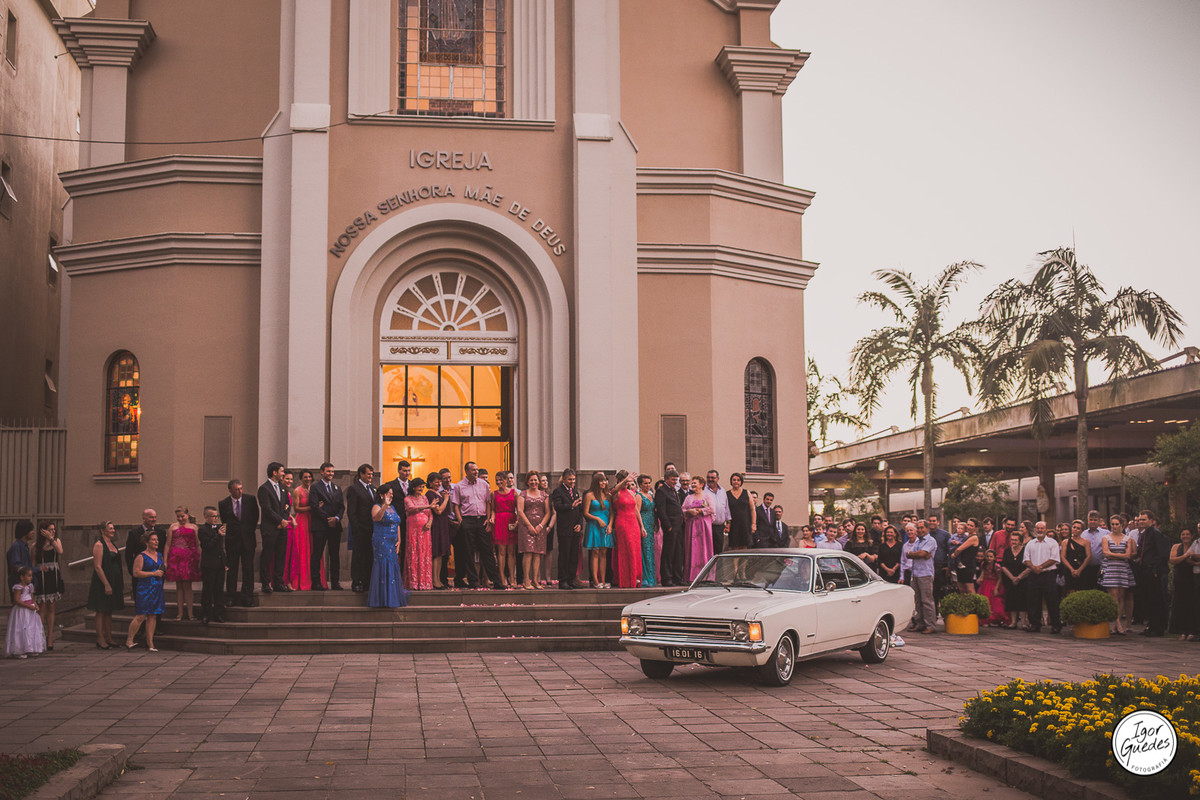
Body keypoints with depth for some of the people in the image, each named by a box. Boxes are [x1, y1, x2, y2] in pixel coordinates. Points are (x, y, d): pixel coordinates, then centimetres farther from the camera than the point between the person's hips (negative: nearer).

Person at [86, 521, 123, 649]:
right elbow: (97, 567, -18)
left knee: (109, 612, 12)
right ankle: (100, 640, 2)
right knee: (101, 612, -2)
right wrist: (106, 585, -22)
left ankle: (108, 638, 17)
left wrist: (120, 584, 16)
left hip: (114, 583, 8)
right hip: (102, 583, -8)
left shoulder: (112, 544, 14)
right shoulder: (99, 545, -12)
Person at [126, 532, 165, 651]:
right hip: (145, 588, -7)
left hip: (157, 589, 7)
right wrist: (153, 573, -16)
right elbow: (136, 573, -14)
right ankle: (129, 640, 2)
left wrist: (163, 572, 9)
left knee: (153, 616, 5)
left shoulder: (159, 556, 16)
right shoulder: (141, 556, -6)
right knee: (141, 616, -10)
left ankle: (150, 643, 9)